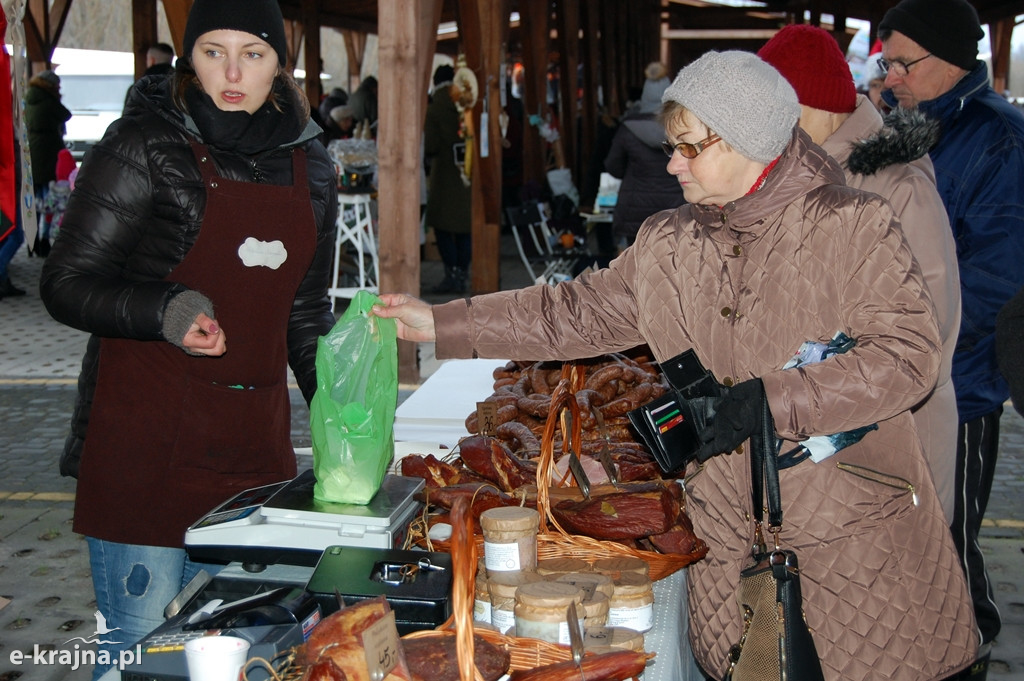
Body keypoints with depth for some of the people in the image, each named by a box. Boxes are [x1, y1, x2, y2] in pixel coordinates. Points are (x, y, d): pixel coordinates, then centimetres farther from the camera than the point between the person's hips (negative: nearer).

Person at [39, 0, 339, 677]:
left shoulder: (309, 165, 10)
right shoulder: (144, 145, -6)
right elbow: (68, 283, -6)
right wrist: (165, 311, -23)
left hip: (255, 444, 5)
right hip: (146, 442, -5)